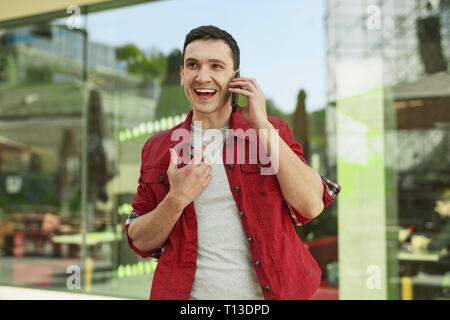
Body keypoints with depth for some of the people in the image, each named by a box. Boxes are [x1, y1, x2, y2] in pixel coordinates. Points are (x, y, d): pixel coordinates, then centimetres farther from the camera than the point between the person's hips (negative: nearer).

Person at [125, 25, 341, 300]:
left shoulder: (271, 131, 0)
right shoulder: (159, 148, 2)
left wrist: (262, 126, -15)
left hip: (270, 291, 0)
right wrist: (177, 199, -17)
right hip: (191, 293, 1)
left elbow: (312, 206, -14)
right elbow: (141, 242, 1)